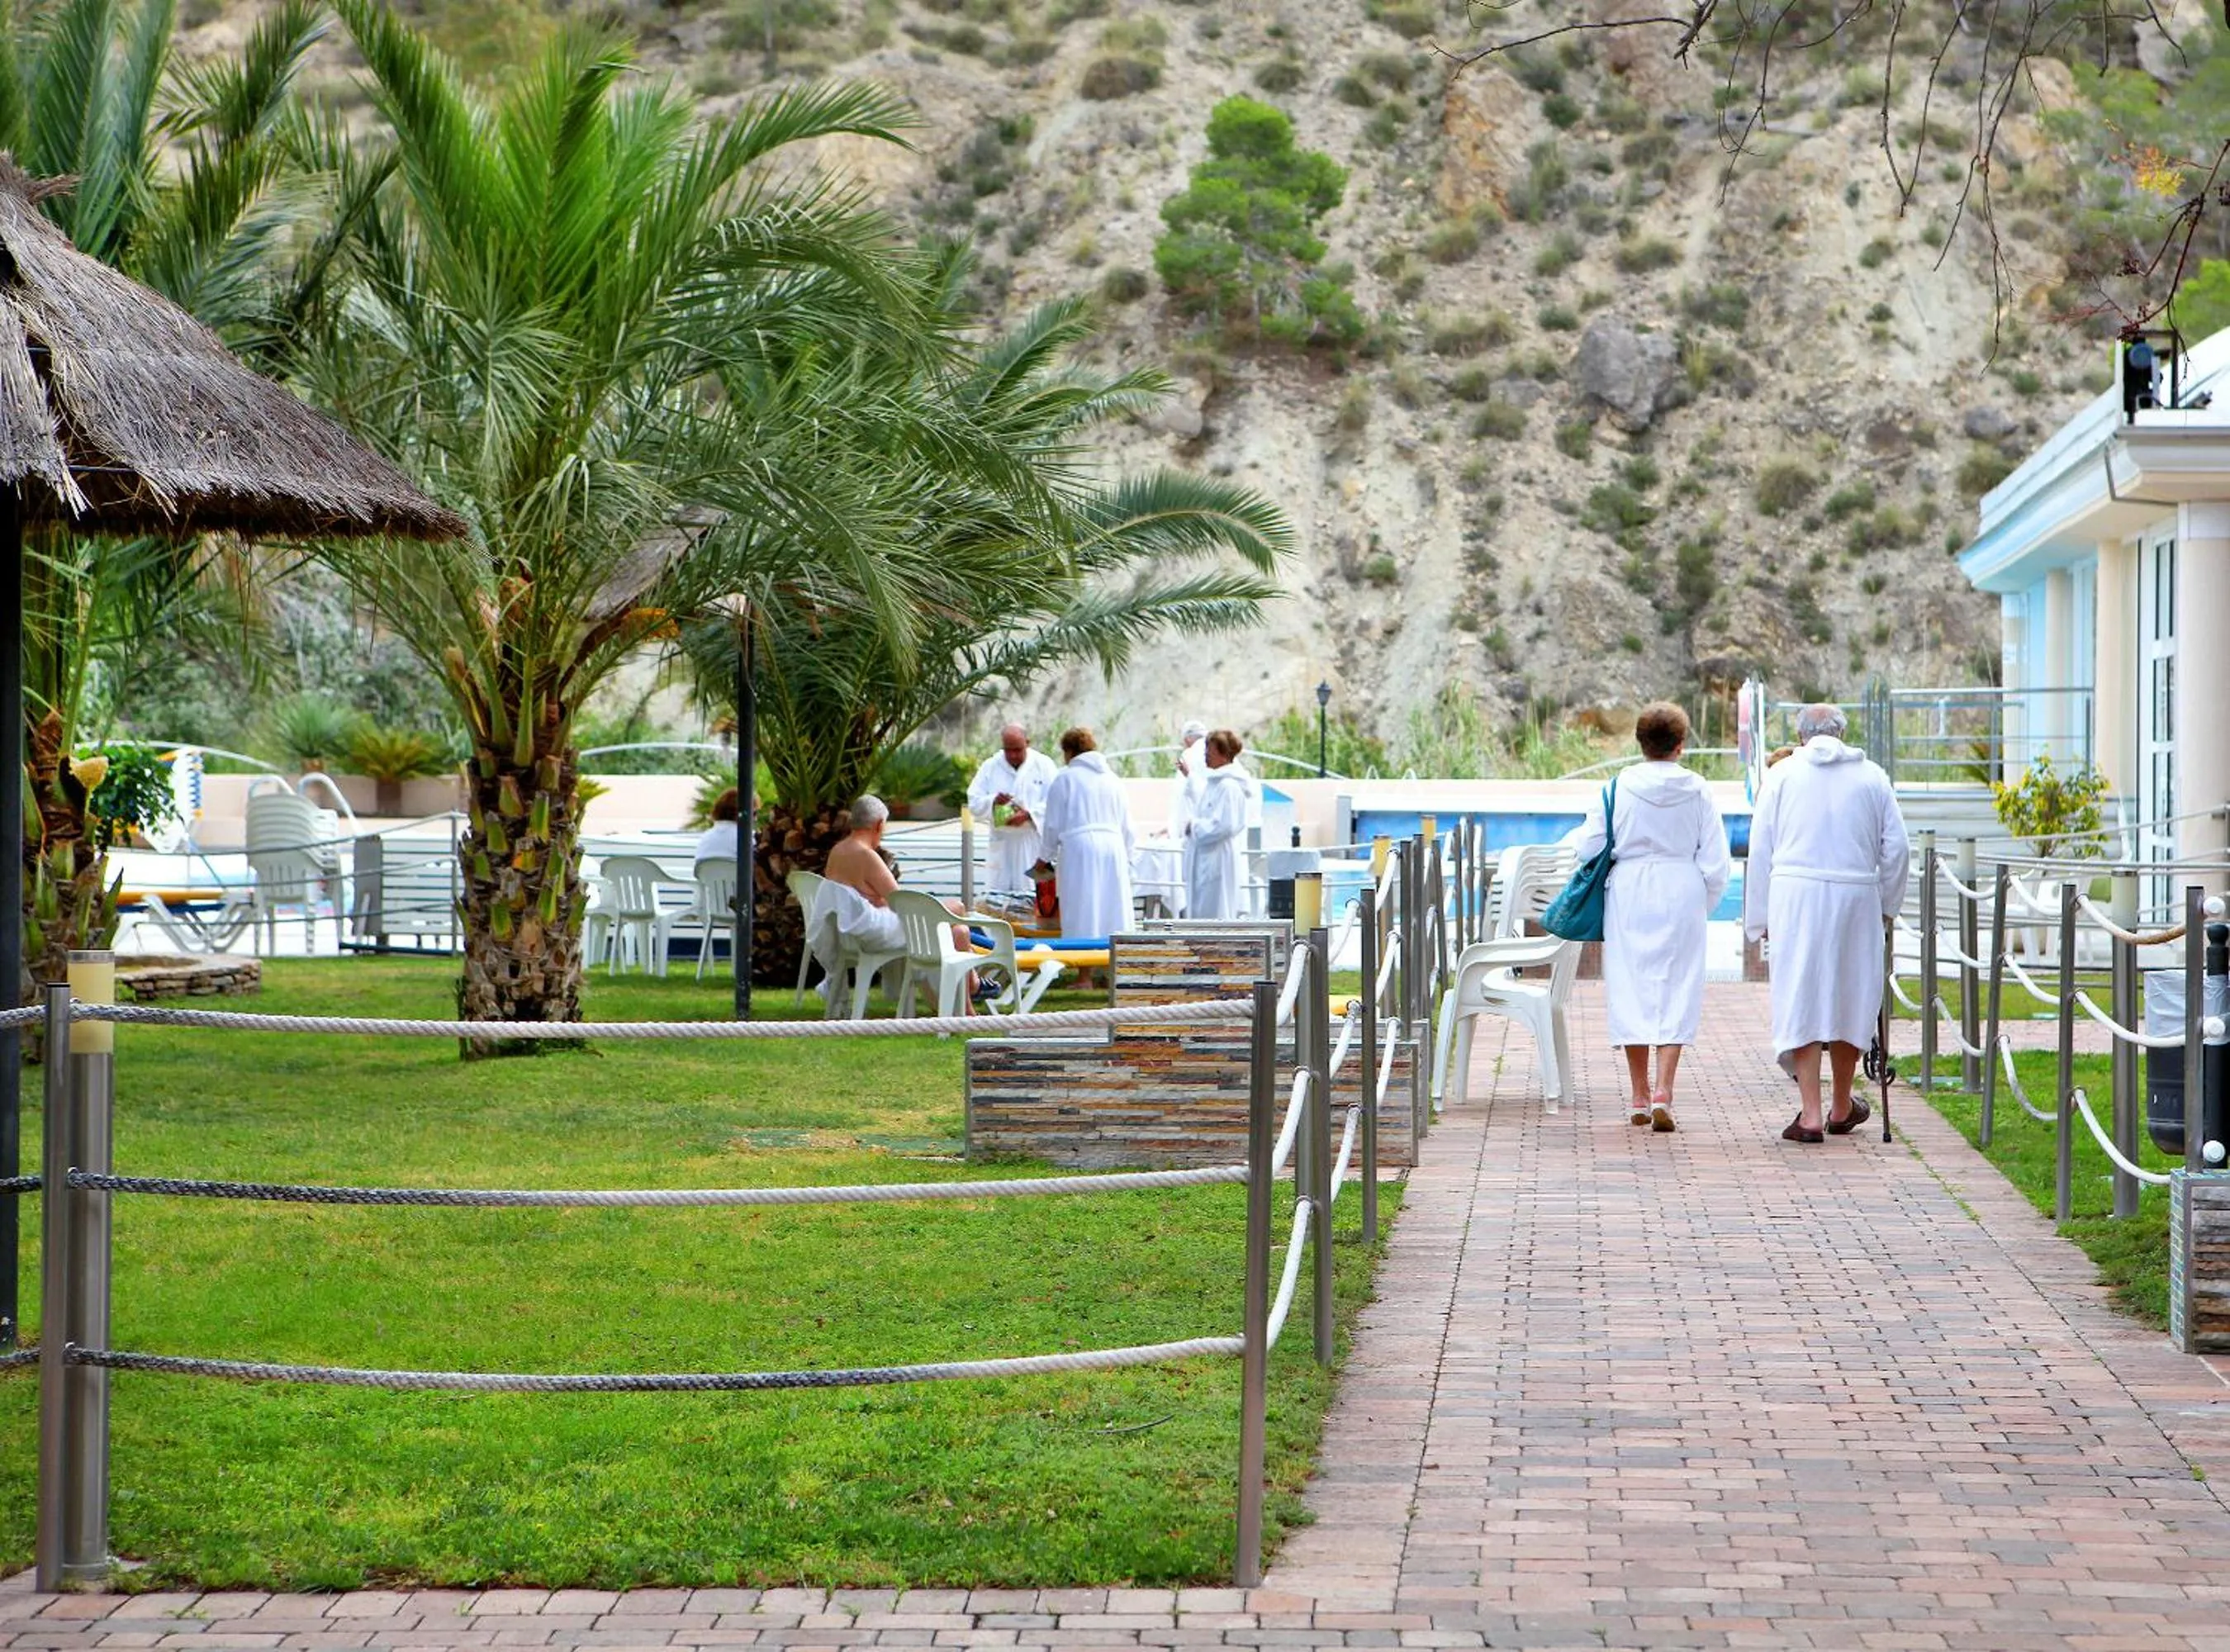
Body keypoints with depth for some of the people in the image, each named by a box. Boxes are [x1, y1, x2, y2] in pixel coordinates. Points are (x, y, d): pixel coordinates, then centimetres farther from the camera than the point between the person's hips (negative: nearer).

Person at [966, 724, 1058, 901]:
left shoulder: (1043, 765, 3)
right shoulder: (990, 767, 8)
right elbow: (974, 803, 4)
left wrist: (1029, 815, -19)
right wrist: (993, 801, -18)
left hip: (1035, 845, -2)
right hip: (1002, 846, 2)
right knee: (998, 897, -3)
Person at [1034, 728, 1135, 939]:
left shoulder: (1064, 779, 2)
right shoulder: (1113, 780, 16)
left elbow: (1053, 825, 3)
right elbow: (1127, 828, 18)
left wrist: (1045, 858, 16)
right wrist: (1127, 860, 27)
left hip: (1079, 850, -4)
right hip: (1113, 850, 4)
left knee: (1081, 922, -5)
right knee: (1113, 919, 3)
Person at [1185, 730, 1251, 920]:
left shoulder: (1229, 786, -15)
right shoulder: (1214, 782, 16)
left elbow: (1225, 826, -21)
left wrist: (1194, 827, -11)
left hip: (1218, 863, -10)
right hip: (1205, 861, 10)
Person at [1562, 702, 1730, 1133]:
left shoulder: (1619, 787, -5)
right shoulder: (1697, 790, -3)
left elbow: (1589, 847, -1)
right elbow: (1716, 862, 0)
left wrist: (1572, 838, 21)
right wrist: (1703, 904, 16)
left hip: (1629, 893, 0)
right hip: (1681, 894, 0)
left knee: (1631, 986, 8)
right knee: (1677, 988, 2)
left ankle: (1639, 1097, 11)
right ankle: (1663, 1090, -12)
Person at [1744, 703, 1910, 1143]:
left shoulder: (1781, 774, 6)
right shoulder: (1872, 776, 9)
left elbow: (1760, 849, 4)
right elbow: (1895, 846, 7)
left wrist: (1760, 918, 9)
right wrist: (1888, 905, 18)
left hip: (1795, 894, -1)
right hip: (1855, 895, 1)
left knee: (1800, 998, 0)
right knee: (1849, 997, 14)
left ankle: (1811, 1114, -6)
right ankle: (1842, 1108, 27)